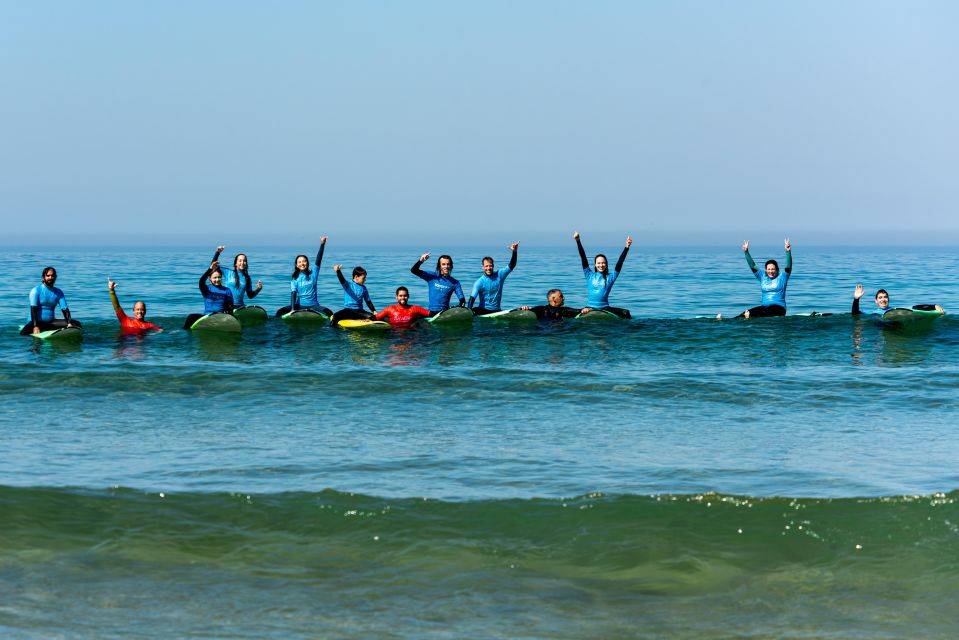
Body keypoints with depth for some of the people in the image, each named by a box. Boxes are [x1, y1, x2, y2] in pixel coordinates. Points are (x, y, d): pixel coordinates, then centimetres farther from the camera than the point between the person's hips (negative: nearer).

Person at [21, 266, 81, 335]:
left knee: (76, 324, -13)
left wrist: (69, 323, -18)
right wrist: (35, 326, -27)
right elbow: (33, 309, -15)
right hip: (37, 322, -5)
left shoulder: (58, 293, 9)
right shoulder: (36, 290, -5)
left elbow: (65, 309, 0)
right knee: (24, 333, -37)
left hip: (51, 322, 5)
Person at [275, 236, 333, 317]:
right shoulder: (295, 278, 4)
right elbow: (293, 293, -6)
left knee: (329, 313, -29)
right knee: (280, 312, -21)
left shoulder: (313, 274, 5)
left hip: (313, 305, 0)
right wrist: (292, 309, -20)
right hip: (299, 305, 0)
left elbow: (318, 261, -8)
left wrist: (322, 244, -20)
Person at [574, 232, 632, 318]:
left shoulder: (610, 278, 7)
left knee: (625, 312, -20)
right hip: (590, 308, 1)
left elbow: (619, 263, -1)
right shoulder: (590, 275, 8)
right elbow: (583, 258, 2)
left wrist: (626, 247, -11)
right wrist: (578, 242, -6)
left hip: (605, 308, -1)